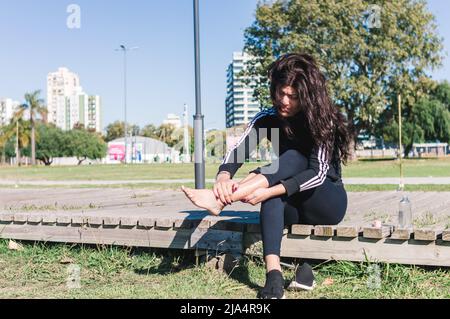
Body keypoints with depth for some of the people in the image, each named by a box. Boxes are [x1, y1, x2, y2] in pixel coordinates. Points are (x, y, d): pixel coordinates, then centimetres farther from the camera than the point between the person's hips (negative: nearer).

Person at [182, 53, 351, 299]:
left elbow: (319, 172, -27)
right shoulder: (268, 119, -4)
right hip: (291, 205, 3)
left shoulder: (322, 118, -15)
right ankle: (274, 277, -48)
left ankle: (221, 199, -45)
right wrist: (223, 177, -42)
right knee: (273, 195, -34)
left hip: (327, 202, -3)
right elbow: (238, 151, -18)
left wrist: (269, 191, -40)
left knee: (293, 158, -30)